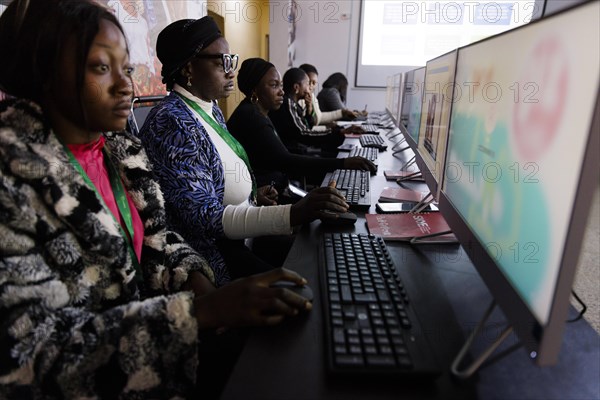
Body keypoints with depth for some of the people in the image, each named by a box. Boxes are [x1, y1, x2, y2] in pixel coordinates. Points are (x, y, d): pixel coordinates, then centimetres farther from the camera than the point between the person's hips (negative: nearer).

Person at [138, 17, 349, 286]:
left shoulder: (211, 109, 7)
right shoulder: (172, 122, -22)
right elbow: (205, 218, -28)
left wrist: (255, 193, 1)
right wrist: (294, 214, -36)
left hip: (240, 233, 9)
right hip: (211, 250, -8)